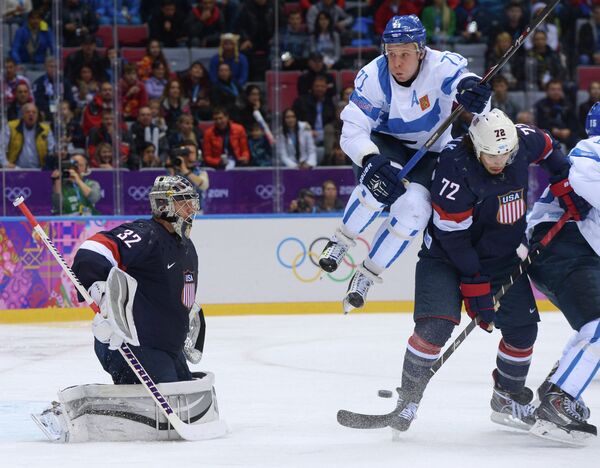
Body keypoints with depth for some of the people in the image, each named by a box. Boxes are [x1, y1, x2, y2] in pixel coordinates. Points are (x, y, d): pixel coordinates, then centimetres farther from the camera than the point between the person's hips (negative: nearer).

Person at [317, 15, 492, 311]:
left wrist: (469, 87, -71)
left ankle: (366, 276, -1)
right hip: (386, 143, -1)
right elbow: (352, 131, -26)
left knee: (413, 209, -20)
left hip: (431, 152, 1)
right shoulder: (373, 78, -24)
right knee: (381, 179, -33)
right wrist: (372, 161, -46)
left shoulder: (440, 66, -26)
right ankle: (341, 242, -12)